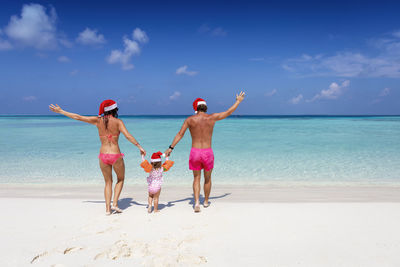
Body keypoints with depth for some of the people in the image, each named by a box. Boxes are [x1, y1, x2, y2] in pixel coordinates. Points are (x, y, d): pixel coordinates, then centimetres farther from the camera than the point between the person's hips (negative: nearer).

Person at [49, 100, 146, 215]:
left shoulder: (98, 120, 2)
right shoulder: (118, 121, -7)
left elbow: (77, 117, 6)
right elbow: (128, 135, -17)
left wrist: (60, 111, 16)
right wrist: (140, 147, -14)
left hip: (103, 156, 3)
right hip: (116, 156, -3)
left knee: (108, 182, 19)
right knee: (120, 179, 21)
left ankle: (108, 208, 13)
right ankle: (115, 203, 10)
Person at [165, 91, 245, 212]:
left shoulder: (190, 119, -2)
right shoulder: (212, 117, -2)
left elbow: (180, 134, -5)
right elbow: (228, 112, 10)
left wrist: (171, 147, -2)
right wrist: (238, 101, 24)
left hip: (195, 152, 0)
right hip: (208, 152, 0)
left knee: (196, 178, 17)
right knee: (207, 178, 21)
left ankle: (197, 202, 0)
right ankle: (206, 201, 36)